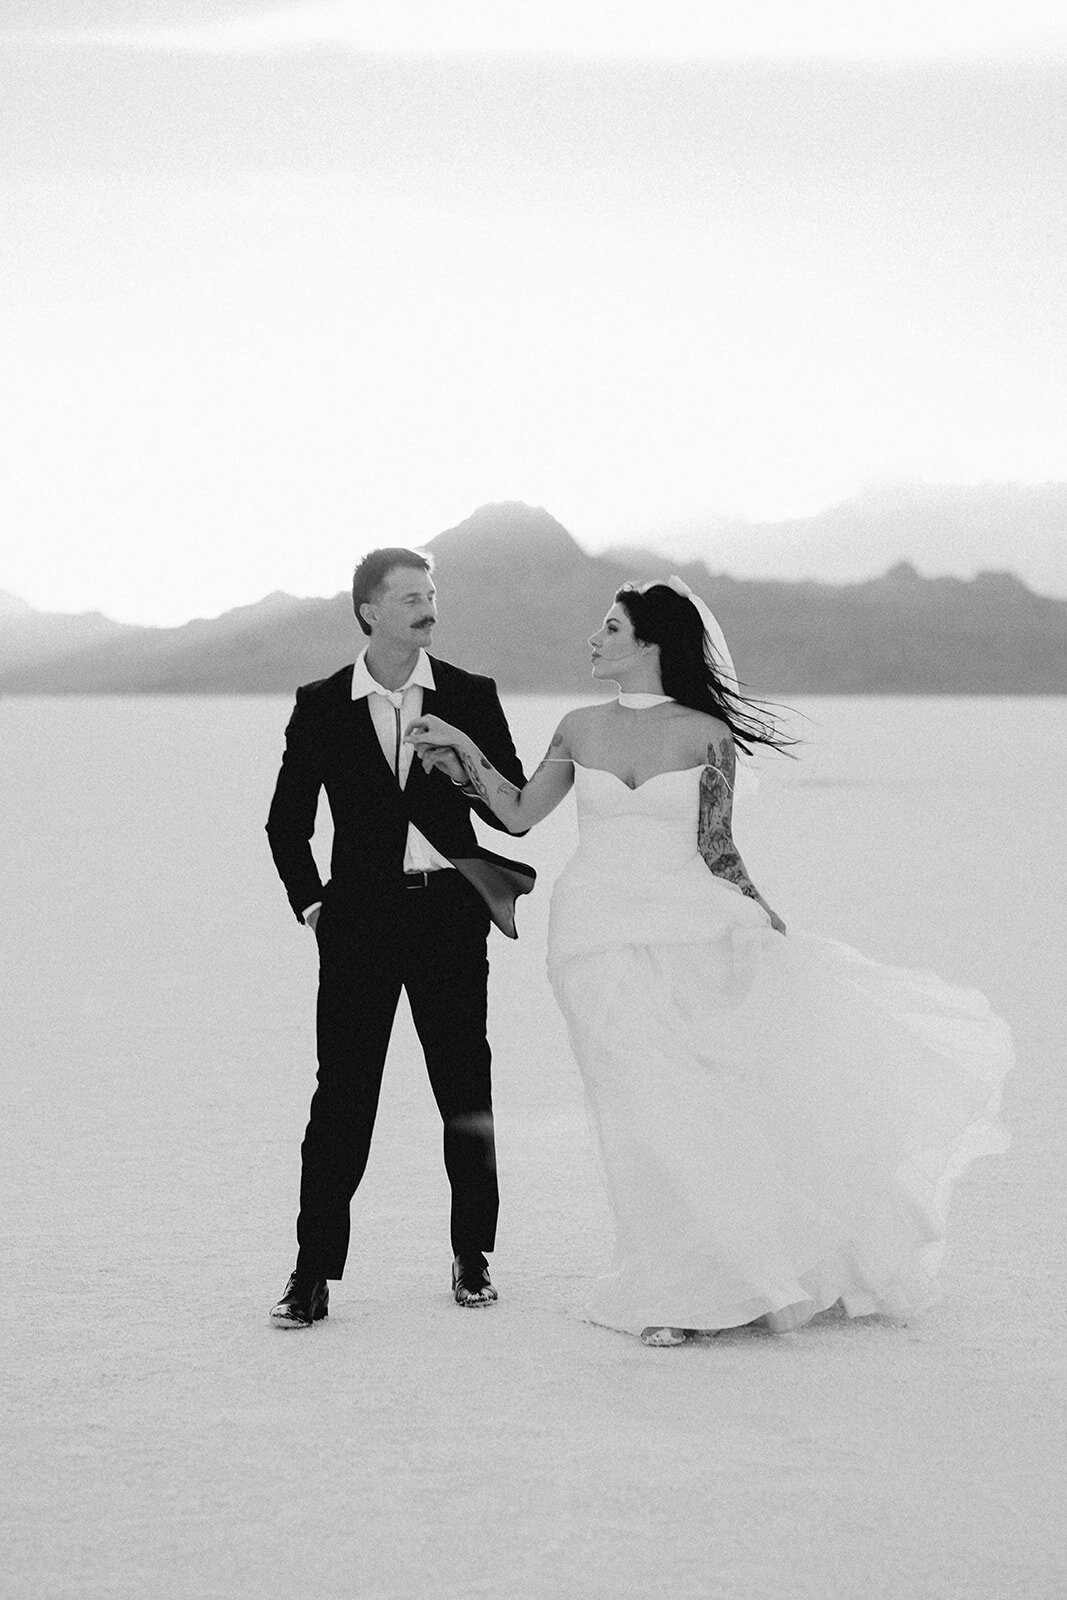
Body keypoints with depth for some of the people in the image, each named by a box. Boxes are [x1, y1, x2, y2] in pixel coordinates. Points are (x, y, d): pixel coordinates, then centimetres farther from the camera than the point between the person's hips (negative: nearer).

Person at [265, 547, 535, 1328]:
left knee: (466, 1089, 6)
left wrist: (467, 774, -13)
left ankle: (473, 1256, 21)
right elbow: (287, 822, 11)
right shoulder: (321, 706, 3)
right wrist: (311, 903, 1)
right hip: (360, 917, -1)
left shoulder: (470, 697, 4)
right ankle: (314, 1272, -2)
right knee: (343, 1095, -5)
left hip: (449, 912, 1)